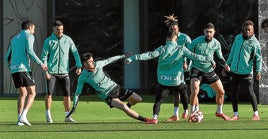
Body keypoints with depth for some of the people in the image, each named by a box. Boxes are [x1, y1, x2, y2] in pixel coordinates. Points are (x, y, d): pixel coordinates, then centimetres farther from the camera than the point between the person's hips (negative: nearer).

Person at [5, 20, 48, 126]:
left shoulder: (14, 39, 24)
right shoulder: (29, 36, 3)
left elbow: (7, 56, 23)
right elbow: (29, 51, -13)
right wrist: (40, 64, -10)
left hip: (13, 69, 7)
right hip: (24, 68, -7)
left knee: (23, 94, 16)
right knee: (32, 93, -2)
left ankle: (19, 119, 6)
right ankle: (23, 116, -20)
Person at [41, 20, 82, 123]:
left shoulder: (67, 40, 6)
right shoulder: (48, 41, 0)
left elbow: (75, 52, 11)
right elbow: (44, 56, -1)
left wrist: (79, 66, 1)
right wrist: (45, 71, -11)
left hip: (64, 72, 2)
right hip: (51, 72, -2)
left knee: (67, 94, 2)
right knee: (49, 93, -9)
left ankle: (68, 116, 13)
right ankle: (48, 116, 1)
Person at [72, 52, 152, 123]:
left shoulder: (98, 64, -9)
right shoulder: (82, 78, -17)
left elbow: (109, 60, 9)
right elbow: (77, 93, -8)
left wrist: (123, 56, 16)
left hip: (115, 87, 5)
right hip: (107, 95, -5)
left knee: (138, 99, 5)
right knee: (123, 107, -29)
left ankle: (128, 106, 38)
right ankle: (144, 120, -19)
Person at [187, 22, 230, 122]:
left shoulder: (216, 44, -2)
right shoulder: (197, 41, -14)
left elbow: (220, 57, 10)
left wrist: (225, 64, -8)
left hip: (209, 70, 5)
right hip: (197, 70, -4)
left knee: (221, 92, 9)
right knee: (194, 91, -24)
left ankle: (219, 112, 32)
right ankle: (192, 114, -9)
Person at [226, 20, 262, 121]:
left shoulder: (254, 42, -6)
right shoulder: (238, 38, 8)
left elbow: (258, 58, -6)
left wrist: (258, 71, -15)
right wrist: (228, 64, 17)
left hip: (246, 72, -5)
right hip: (234, 70, 5)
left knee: (250, 92, -6)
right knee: (234, 92, 6)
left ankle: (256, 114, 1)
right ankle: (235, 115, 14)